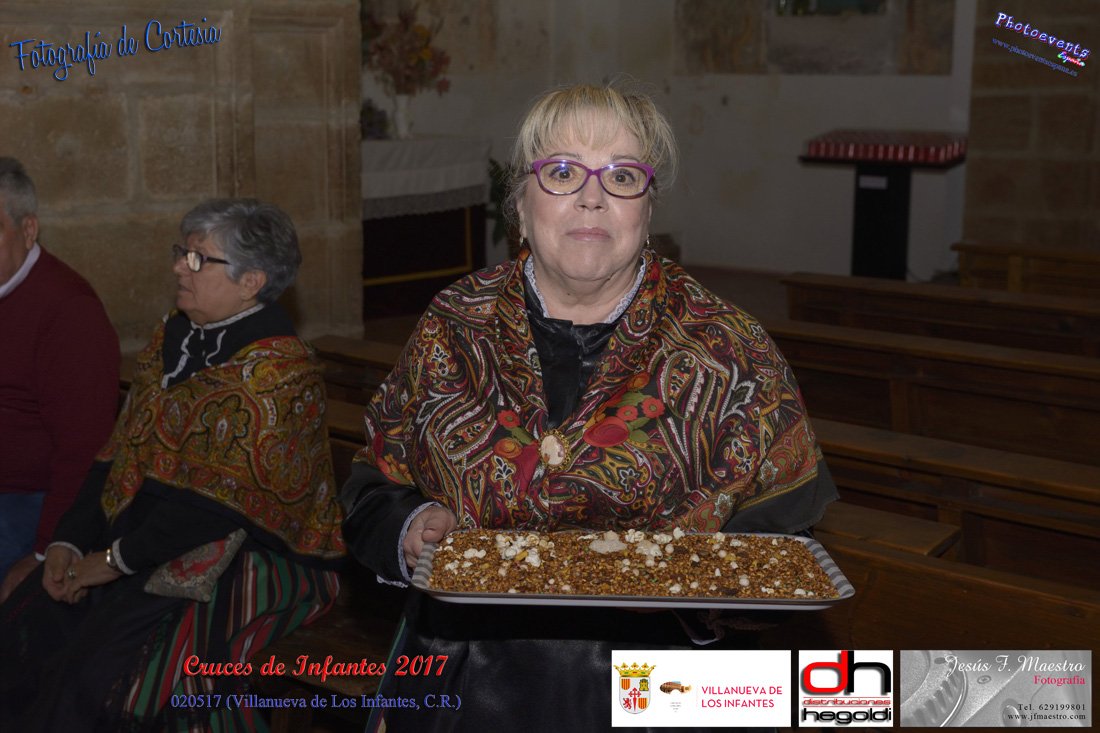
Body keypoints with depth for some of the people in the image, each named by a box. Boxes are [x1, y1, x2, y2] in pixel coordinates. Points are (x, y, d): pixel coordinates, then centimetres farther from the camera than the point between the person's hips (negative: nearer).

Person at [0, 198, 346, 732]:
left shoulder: (278, 372, -15)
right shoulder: (173, 338, 12)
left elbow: (218, 503, -18)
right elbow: (118, 455, 11)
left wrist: (118, 559, -13)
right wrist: (71, 540, 1)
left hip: (242, 557, -8)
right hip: (145, 537, 8)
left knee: (94, 671, -23)